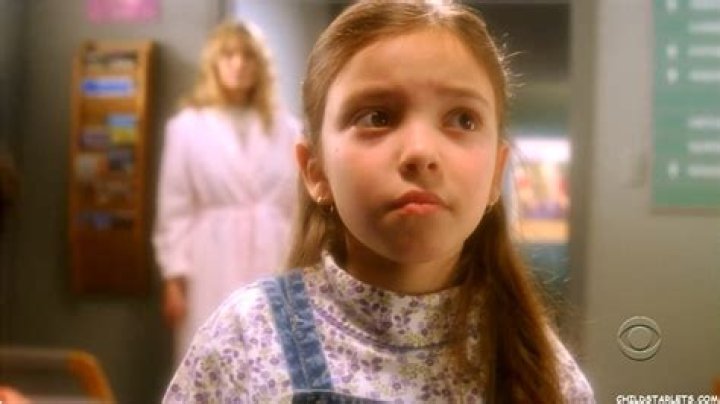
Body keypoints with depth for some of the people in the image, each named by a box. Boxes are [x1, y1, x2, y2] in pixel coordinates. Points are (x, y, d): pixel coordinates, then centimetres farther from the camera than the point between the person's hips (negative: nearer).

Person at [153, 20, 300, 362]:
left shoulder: (285, 128, 9)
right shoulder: (187, 126, 3)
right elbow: (174, 208, 1)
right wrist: (174, 277, -4)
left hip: (272, 268, 2)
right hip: (214, 270, -2)